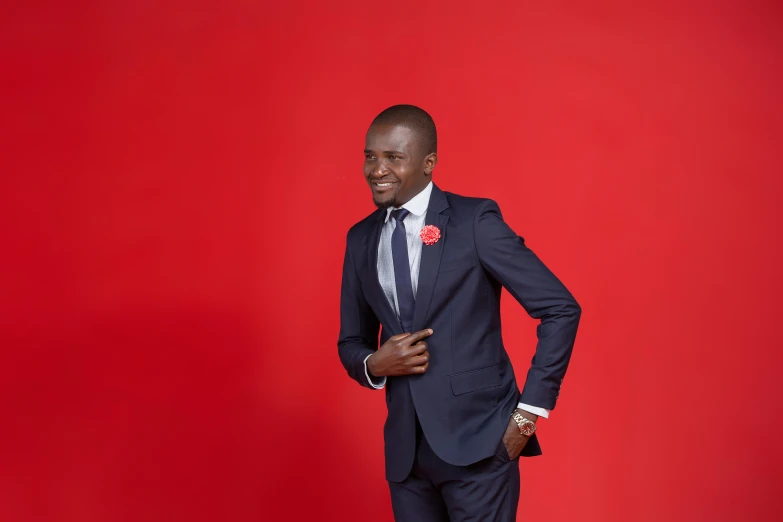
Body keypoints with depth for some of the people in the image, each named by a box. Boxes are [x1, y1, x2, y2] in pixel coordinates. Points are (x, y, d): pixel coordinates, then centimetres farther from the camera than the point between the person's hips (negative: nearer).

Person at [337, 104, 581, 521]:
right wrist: (375, 364, -7)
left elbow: (561, 309, -8)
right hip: (405, 450, 5)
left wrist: (529, 411, -9)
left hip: (477, 441, -5)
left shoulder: (475, 220, -8)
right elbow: (351, 342, 16)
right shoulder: (361, 238, 8)